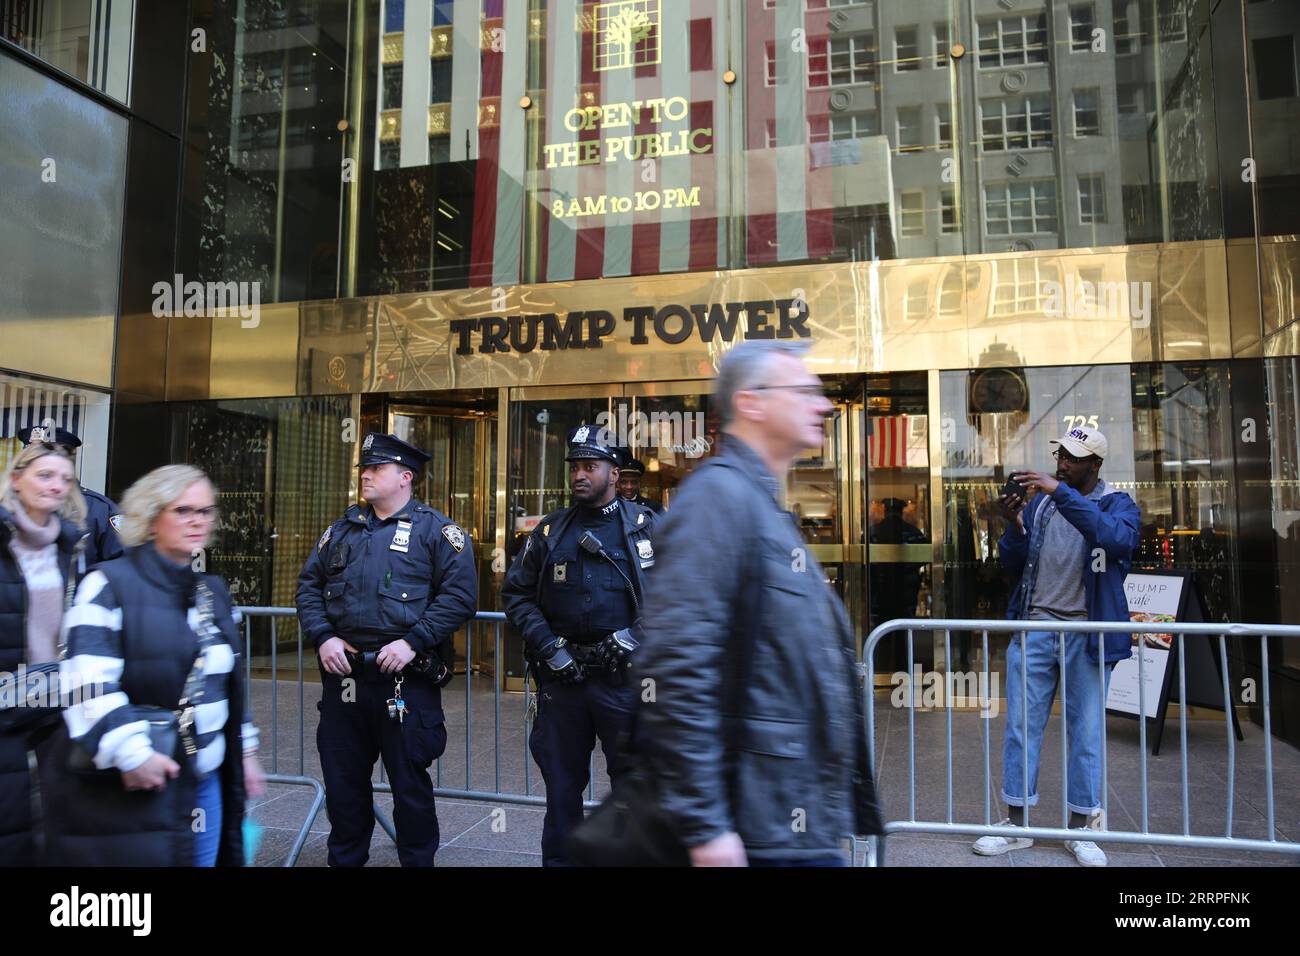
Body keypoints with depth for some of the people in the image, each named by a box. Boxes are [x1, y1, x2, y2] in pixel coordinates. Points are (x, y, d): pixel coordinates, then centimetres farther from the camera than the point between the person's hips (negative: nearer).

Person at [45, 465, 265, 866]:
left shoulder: (214, 591, 12)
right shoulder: (110, 584, -9)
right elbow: (87, 682, -17)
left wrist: (245, 749, 19)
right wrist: (131, 752, -22)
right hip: (127, 789, -6)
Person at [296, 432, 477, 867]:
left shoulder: (436, 530, -4)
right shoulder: (341, 530, 13)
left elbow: (460, 594, -11)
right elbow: (309, 585, 15)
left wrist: (413, 641, -18)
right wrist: (322, 637, -2)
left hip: (406, 679, -5)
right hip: (343, 674, 5)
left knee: (410, 781, 7)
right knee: (343, 780, 16)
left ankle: (417, 859, 25)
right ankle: (344, 858, 35)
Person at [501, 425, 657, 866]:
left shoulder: (645, 525, 0)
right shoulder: (549, 530, 8)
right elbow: (516, 592, 9)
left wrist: (638, 635, -14)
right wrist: (546, 645, -3)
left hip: (624, 676, -3)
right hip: (562, 676, 3)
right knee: (561, 784, 15)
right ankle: (558, 860, 32)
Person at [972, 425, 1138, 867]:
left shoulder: (1117, 503, 0)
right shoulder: (1039, 501, 9)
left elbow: (1118, 538, -25)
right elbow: (1013, 565, 9)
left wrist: (1062, 494, -29)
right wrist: (1014, 527, -10)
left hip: (1086, 633, -2)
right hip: (1034, 627, 3)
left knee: (1086, 731, 6)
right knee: (1021, 727, 5)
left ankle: (1081, 828, 21)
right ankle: (1017, 823, 16)